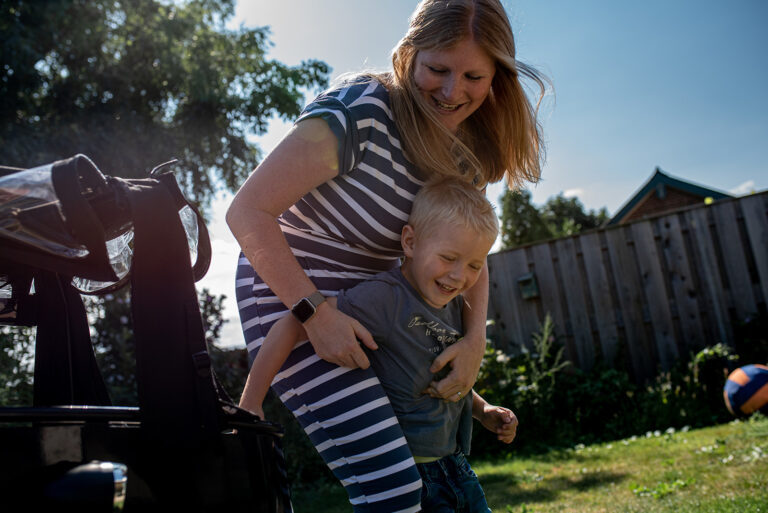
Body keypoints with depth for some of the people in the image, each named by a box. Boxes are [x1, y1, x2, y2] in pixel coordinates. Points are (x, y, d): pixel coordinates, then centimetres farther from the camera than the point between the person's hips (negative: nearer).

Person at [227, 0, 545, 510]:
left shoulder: (464, 151, 0)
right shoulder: (361, 111, -24)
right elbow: (248, 211, -22)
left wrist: (475, 338, -8)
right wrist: (316, 313, -26)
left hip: (359, 305, 8)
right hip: (291, 297, -8)